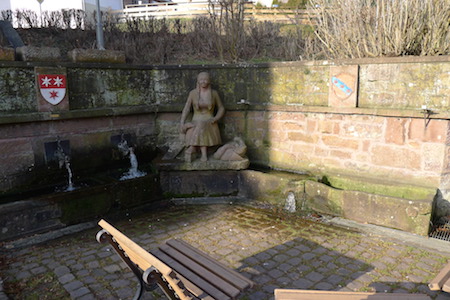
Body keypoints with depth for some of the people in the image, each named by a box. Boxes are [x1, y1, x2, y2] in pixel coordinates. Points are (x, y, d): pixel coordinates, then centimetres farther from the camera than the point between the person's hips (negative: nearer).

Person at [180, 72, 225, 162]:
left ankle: (190, 149, -29)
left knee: (201, 126, -34)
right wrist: (182, 123, -11)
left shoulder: (214, 93, 5)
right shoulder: (193, 93, 5)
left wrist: (215, 118, -6)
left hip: (209, 124, -1)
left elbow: (221, 109, 13)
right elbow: (186, 109, 2)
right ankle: (204, 153, -37)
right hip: (195, 122, 1)